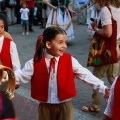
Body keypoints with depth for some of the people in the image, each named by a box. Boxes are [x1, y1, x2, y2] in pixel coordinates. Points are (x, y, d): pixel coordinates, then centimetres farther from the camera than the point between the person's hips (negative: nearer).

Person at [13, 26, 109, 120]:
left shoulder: (69, 60, -8)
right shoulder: (35, 62, -10)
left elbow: (85, 74, -6)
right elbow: (21, 76, -8)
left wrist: (102, 87, -10)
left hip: (64, 105, 0)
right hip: (45, 106, 0)